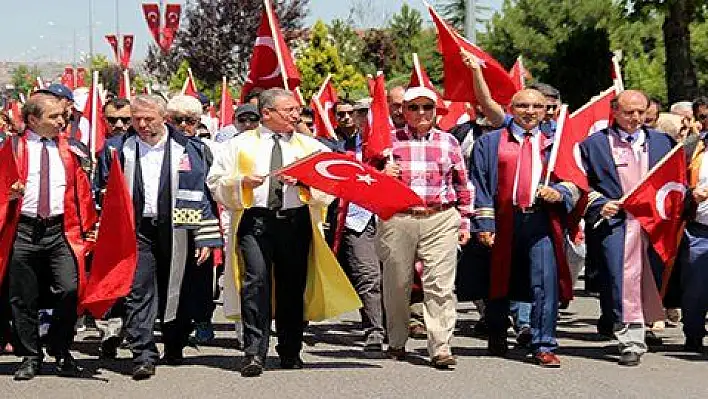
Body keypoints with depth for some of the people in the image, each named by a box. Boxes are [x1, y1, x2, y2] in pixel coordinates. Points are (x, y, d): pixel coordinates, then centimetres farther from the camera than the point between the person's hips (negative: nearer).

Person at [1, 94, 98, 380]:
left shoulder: (69, 149, 14)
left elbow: (82, 191, 16)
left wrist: (89, 228, 11)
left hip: (61, 230, 1)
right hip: (23, 230, -1)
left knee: (69, 290, -13)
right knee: (24, 298, 3)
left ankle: (61, 352, 6)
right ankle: (30, 357, 19)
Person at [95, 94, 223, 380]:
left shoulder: (186, 150, 3)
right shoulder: (118, 149, 6)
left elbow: (200, 195, 3)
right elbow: (102, 192, 11)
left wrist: (205, 238, -2)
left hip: (174, 231, 0)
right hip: (136, 231, 0)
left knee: (175, 292, 10)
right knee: (139, 292, -9)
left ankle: (174, 349, 27)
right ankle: (143, 356, -12)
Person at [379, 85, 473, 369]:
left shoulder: (448, 142, 12)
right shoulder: (390, 140, 9)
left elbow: (462, 185, 17)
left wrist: (464, 221, 13)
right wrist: (382, 174, -8)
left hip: (441, 220, 0)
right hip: (397, 219, 0)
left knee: (440, 286, -8)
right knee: (396, 283, 6)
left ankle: (440, 348, -8)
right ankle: (397, 342, 23)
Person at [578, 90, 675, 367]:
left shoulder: (663, 142, 14)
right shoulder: (594, 144, 6)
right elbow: (582, 184, 5)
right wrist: (599, 205, -10)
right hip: (614, 222, -3)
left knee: (651, 280, 4)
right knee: (622, 283, -8)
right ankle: (630, 343, -5)